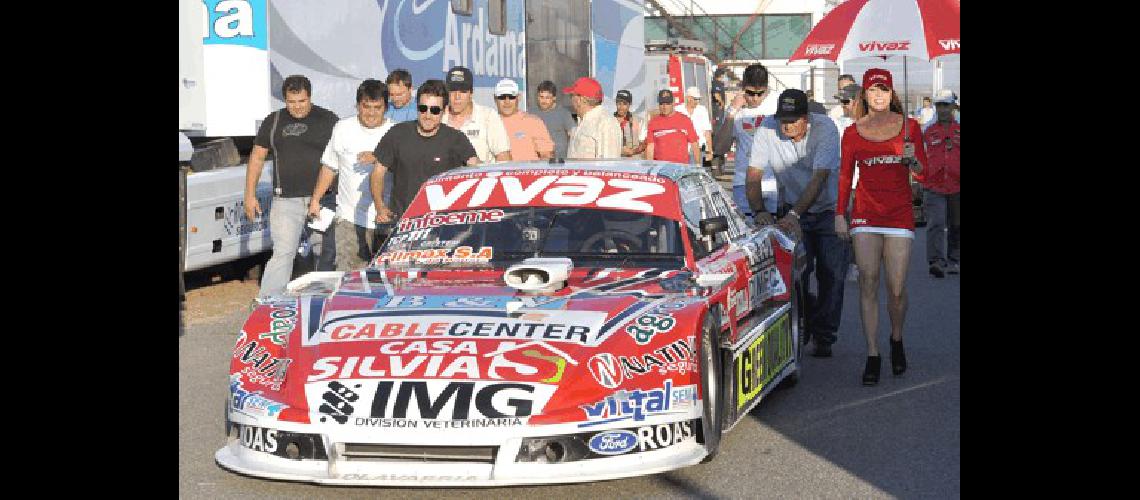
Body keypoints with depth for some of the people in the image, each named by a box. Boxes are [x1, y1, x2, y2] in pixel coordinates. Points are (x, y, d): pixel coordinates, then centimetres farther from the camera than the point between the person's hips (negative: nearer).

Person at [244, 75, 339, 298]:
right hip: (286, 201, 0)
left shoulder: (328, 120, 4)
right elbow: (257, 157, 12)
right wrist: (250, 195, 7)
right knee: (283, 254, -10)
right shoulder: (273, 121, 8)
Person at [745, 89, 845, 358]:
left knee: (831, 276, -4)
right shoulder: (767, 129, -16)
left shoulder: (825, 128, -24)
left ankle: (823, 337, 7)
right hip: (792, 209, 2)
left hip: (829, 208, -2)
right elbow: (754, 175, -14)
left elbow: (819, 178, -30)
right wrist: (759, 210, -29)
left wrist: (794, 214, -40)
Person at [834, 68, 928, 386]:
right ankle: (872, 355, -1)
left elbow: (922, 169, 7)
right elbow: (845, 175, 11)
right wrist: (840, 214, 6)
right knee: (868, 284, -6)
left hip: (899, 215, 0)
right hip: (865, 215, 1)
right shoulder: (853, 133, 6)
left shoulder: (909, 126, 4)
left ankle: (897, 340, 25)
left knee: (896, 289, -3)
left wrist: (912, 159, -15)